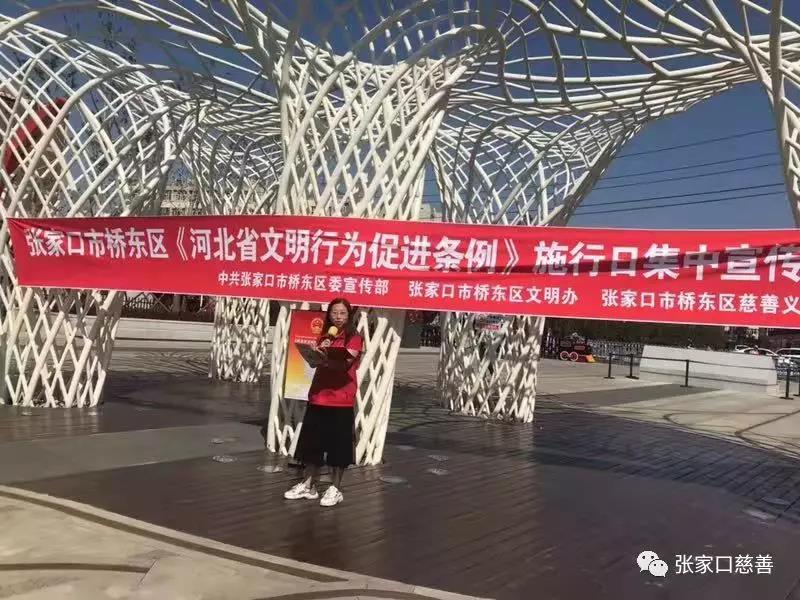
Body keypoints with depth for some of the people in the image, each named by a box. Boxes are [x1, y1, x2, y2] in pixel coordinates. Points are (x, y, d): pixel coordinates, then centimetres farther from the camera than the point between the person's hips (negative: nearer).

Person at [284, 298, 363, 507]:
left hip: (341, 399, -6)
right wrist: (319, 352, -8)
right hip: (318, 395, 6)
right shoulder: (325, 337, 15)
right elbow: (318, 360, 12)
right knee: (312, 441, 11)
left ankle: (335, 489, 14)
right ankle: (308, 485, 24)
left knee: (338, 444, 2)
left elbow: (344, 364, -17)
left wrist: (327, 360, -35)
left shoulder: (354, 338, -4)